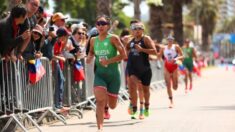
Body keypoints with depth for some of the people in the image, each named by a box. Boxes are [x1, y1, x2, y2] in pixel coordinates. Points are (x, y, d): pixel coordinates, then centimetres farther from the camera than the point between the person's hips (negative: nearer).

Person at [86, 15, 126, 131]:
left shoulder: (113, 38, -9)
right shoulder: (93, 40, 3)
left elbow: (123, 55, -12)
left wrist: (109, 61, -21)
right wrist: (89, 58, 1)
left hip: (113, 75, -1)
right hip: (99, 74, 1)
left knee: (112, 105, 10)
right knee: (100, 101, -19)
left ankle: (106, 107, 48)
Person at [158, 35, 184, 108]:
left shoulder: (176, 47, -2)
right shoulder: (163, 48, 5)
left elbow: (182, 56, -3)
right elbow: (158, 57, 11)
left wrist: (177, 58, -21)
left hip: (174, 67, -1)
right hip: (167, 67, 1)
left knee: (175, 87, -1)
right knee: (168, 85, -7)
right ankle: (171, 101, -2)